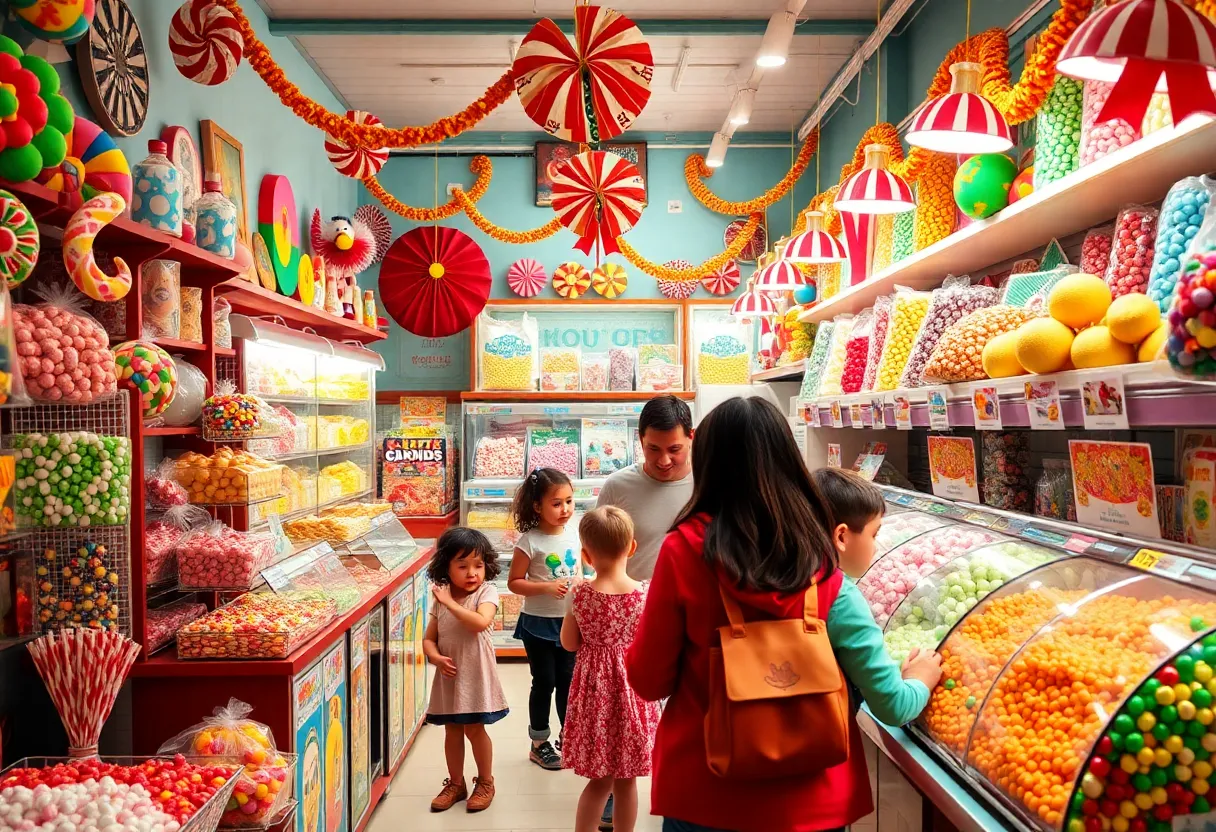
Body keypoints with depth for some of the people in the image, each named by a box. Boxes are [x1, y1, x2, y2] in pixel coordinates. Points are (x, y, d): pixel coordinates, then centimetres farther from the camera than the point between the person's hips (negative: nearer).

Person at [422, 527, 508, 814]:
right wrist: (436, 658, -14)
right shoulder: (441, 598, 3)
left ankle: (485, 782, 25)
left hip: (475, 673, -4)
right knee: (452, 730, 14)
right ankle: (456, 783, 32)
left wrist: (450, 603, -26)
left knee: (474, 728, 4)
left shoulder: (487, 592, -11)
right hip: (448, 673, 5)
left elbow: (480, 622, -30)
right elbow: (429, 639, 6)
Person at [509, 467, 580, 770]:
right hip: (538, 623, -4)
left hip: (569, 622, 4)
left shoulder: (575, 532, -3)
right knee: (544, 683, 8)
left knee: (567, 681, 15)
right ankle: (539, 743, 26)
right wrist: (547, 587, -26)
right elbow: (514, 582, -14)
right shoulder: (530, 541, -18)